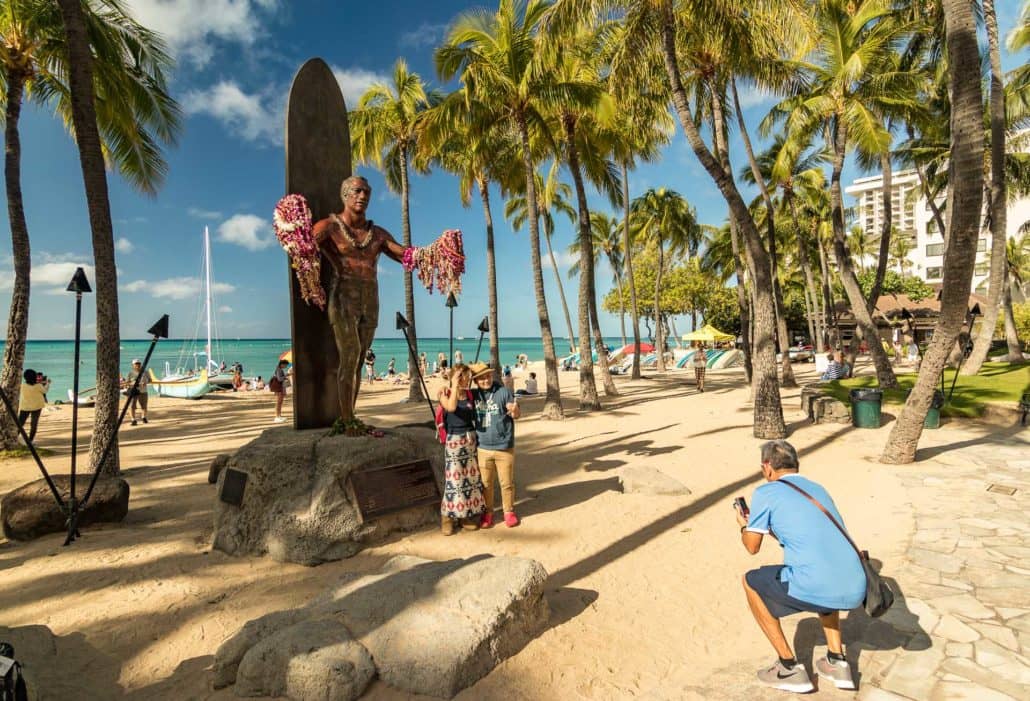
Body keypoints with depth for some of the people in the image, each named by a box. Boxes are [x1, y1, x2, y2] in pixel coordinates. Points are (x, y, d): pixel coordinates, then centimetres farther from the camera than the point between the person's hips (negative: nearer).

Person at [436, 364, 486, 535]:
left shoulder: (469, 394, 5)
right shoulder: (445, 394, -7)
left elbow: (474, 416, 12)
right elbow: (451, 407, -30)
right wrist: (454, 386, -26)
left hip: (470, 439, 5)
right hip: (454, 440, -5)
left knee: (471, 477, 9)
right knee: (454, 479, -3)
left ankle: (466, 515, 22)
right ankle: (447, 518, 10)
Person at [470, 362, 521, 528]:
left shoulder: (504, 391, -8)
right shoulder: (473, 395, 2)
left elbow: (516, 415, -9)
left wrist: (514, 410, -33)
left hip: (504, 447, -2)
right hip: (483, 448, 3)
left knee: (507, 483, 9)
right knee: (486, 483, 14)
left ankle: (509, 511, 28)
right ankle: (488, 512, 31)